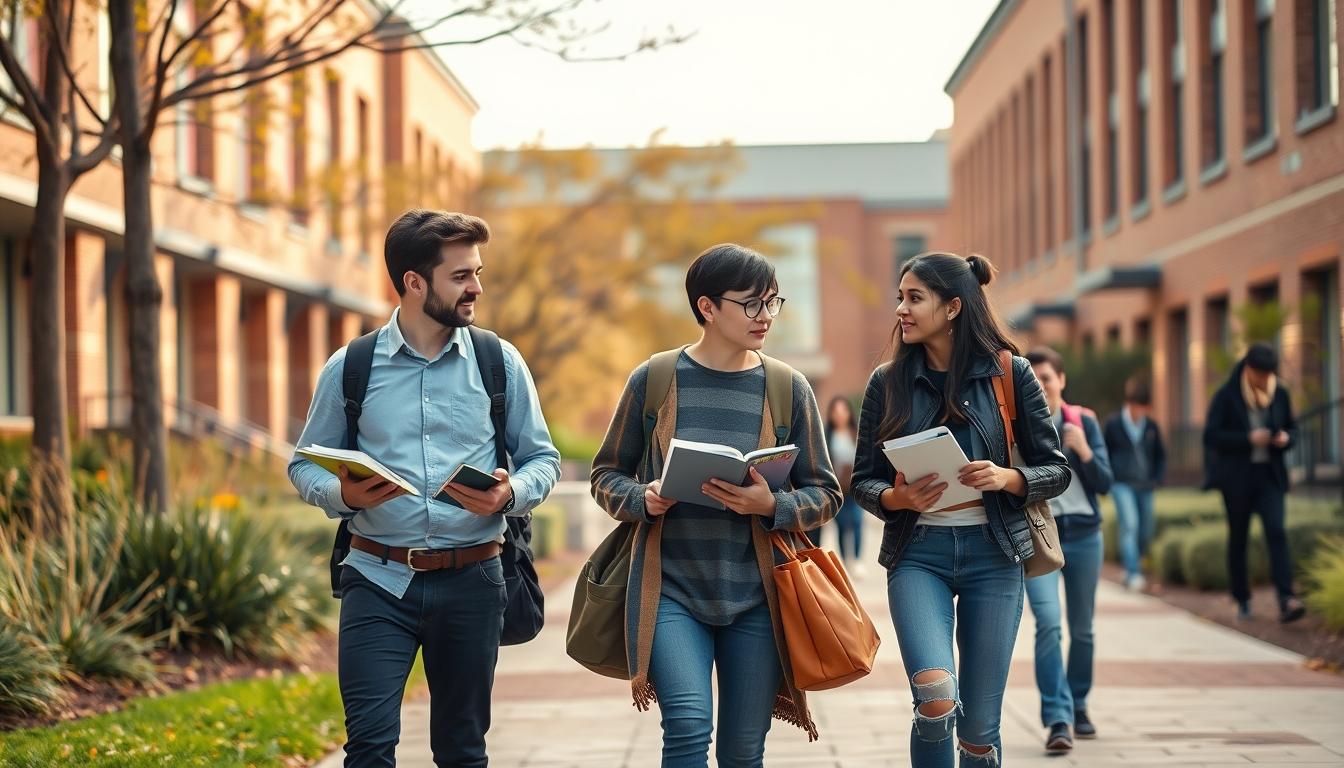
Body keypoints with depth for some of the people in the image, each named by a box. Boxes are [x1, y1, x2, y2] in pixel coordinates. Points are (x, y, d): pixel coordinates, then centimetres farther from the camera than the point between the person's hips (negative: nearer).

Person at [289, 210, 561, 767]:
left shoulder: (500, 364, 5)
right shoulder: (349, 368, 2)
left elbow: (543, 459, 9)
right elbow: (305, 466, 8)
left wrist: (509, 495, -13)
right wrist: (343, 495, -14)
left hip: (471, 580, 1)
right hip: (379, 579, -1)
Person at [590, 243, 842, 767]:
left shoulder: (789, 389, 3)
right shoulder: (653, 380, 0)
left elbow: (825, 494, 5)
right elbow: (607, 474, 8)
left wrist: (771, 506, -14)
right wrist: (642, 500, -13)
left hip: (754, 596, 2)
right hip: (671, 589, -2)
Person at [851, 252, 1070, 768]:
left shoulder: (1010, 375, 1)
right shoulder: (887, 382, 4)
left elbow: (1056, 470, 4)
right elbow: (863, 480, 7)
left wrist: (1007, 478, -16)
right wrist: (900, 497, -15)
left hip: (992, 553, 0)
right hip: (918, 553, 0)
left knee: (979, 725, 2)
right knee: (937, 699, -22)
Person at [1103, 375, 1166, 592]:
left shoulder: (1151, 426, 5)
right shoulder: (1113, 424, -4)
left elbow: (1160, 455, 17)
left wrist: (1157, 478, 6)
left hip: (1145, 486, 4)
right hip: (1122, 484, -4)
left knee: (1146, 532, 6)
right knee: (1130, 525, -19)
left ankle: (1131, 565, 28)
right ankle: (1133, 574, -25)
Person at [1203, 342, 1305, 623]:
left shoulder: (1279, 394, 4)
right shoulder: (1226, 396, -7)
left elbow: (1292, 427, 16)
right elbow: (1211, 435, -11)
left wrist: (1286, 438, -9)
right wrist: (1248, 438, -21)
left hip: (1270, 475, 2)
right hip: (1237, 478, -2)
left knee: (1276, 532, -14)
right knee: (1238, 538, 7)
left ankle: (1286, 601, -24)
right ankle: (1242, 600, 19)